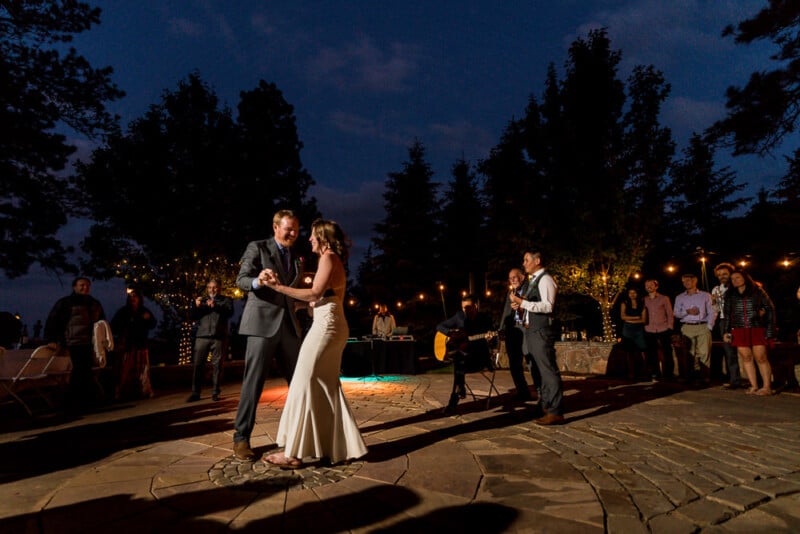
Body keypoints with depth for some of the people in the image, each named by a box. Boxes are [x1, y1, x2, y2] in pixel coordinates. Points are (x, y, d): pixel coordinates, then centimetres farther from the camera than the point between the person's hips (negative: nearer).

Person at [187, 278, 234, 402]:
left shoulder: (226, 300, 12)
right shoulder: (202, 300, 21)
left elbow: (229, 312, -7)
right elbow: (192, 316, 14)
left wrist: (215, 306, -21)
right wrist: (196, 306, -5)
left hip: (219, 337, -2)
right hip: (202, 336, 2)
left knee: (217, 365, 0)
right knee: (197, 365, -2)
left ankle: (215, 393, 6)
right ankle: (195, 393, 4)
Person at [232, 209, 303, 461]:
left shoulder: (294, 257, 18)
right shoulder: (257, 247, 1)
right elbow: (241, 280, -8)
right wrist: (257, 281, -30)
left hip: (289, 325, 6)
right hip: (262, 322, -6)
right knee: (253, 382, -2)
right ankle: (241, 438, 11)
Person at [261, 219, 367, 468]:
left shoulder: (328, 256, -6)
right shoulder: (334, 261, 22)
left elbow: (315, 293, -18)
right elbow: (319, 296, 14)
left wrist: (279, 287, -18)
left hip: (326, 326, -10)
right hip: (334, 327, 10)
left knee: (304, 384, -7)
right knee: (327, 387, 12)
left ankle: (293, 452, -2)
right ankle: (341, 446, 18)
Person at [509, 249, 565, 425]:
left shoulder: (545, 279, -12)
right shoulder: (533, 281, 18)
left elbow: (547, 306, -22)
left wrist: (523, 302, -23)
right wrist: (521, 305, 6)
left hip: (541, 332, -10)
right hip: (531, 331, 10)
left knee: (548, 370, -6)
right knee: (536, 370, 16)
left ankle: (556, 412, -1)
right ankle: (544, 406, 28)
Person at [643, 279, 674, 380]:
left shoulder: (664, 298, 4)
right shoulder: (644, 300, 10)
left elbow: (670, 314, 3)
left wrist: (669, 328, -4)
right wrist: (643, 327, 3)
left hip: (664, 330, -2)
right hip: (649, 331, 2)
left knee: (667, 354, 2)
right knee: (651, 354, 4)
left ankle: (668, 374, 13)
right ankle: (655, 374, 14)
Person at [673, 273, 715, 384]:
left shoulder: (705, 295, 9)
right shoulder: (679, 297, 13)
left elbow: (711, 313, 4)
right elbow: (676, 314, 9)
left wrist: (709, 327, -6)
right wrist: (687, 311, -8)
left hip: (703, 327, -1)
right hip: (687, 327, 2)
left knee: (704, 352, -7)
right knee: (690, 353, 1)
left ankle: (705, 375, -2)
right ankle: (691, 375, 5)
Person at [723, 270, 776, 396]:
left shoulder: (757, 291, 6)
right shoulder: (730, 295, 12)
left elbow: (770, 308, 4)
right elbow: (727, 314, 13)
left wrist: (770, 329, -4)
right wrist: (726, 331, 7)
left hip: (757, 329, -2)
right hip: (739, 331, 2)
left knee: (761, 357, -6)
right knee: (746, 357, 1)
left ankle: (767, 387, 1)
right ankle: (754, 386, 7)